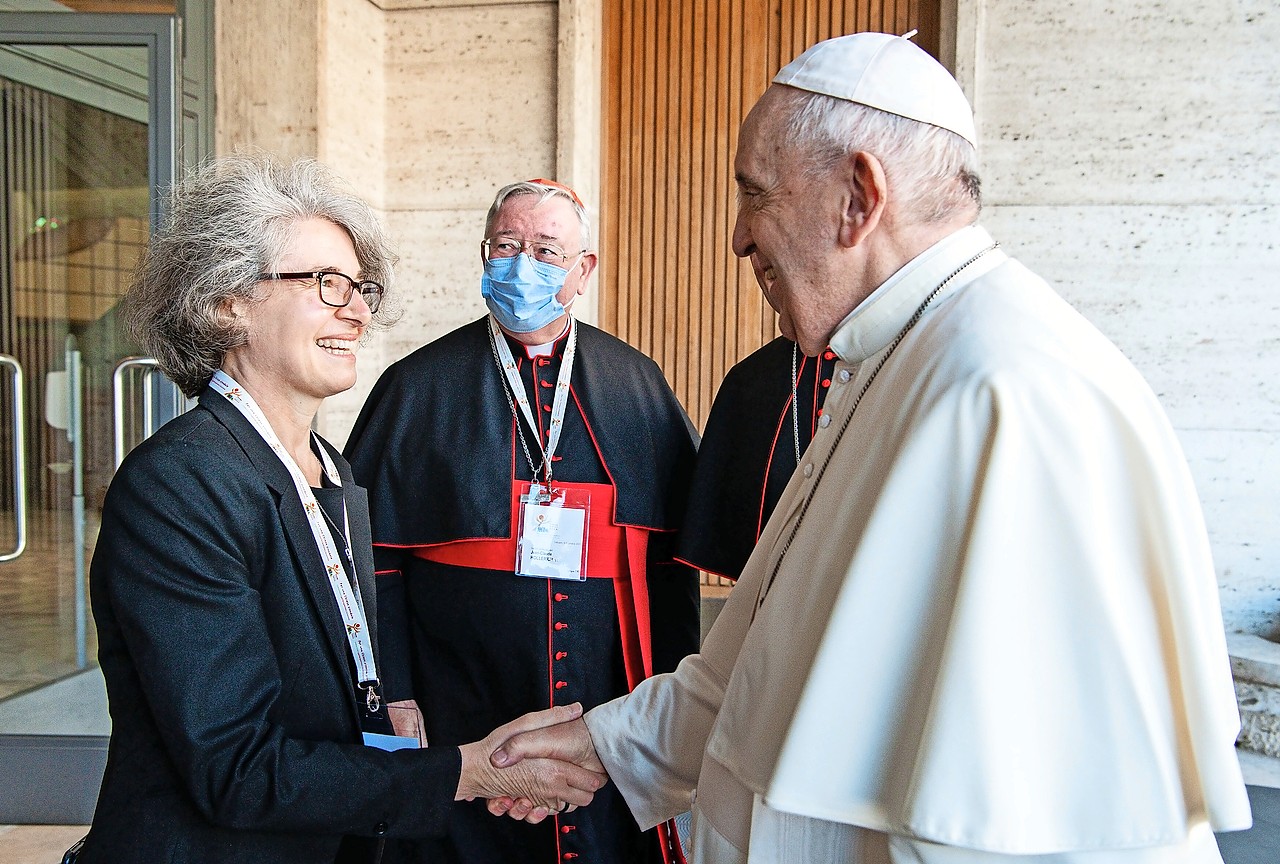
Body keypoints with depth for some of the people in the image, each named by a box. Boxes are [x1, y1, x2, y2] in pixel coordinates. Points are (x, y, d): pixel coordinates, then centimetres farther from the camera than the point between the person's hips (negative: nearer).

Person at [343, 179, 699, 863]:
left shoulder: (640, 385, 5)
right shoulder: (416, 389, 0)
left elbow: (673, 559, 6)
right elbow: (376, 560, 0)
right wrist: (394, 709, -4)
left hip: (615, 729, 2)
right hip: (461, 733, -1)